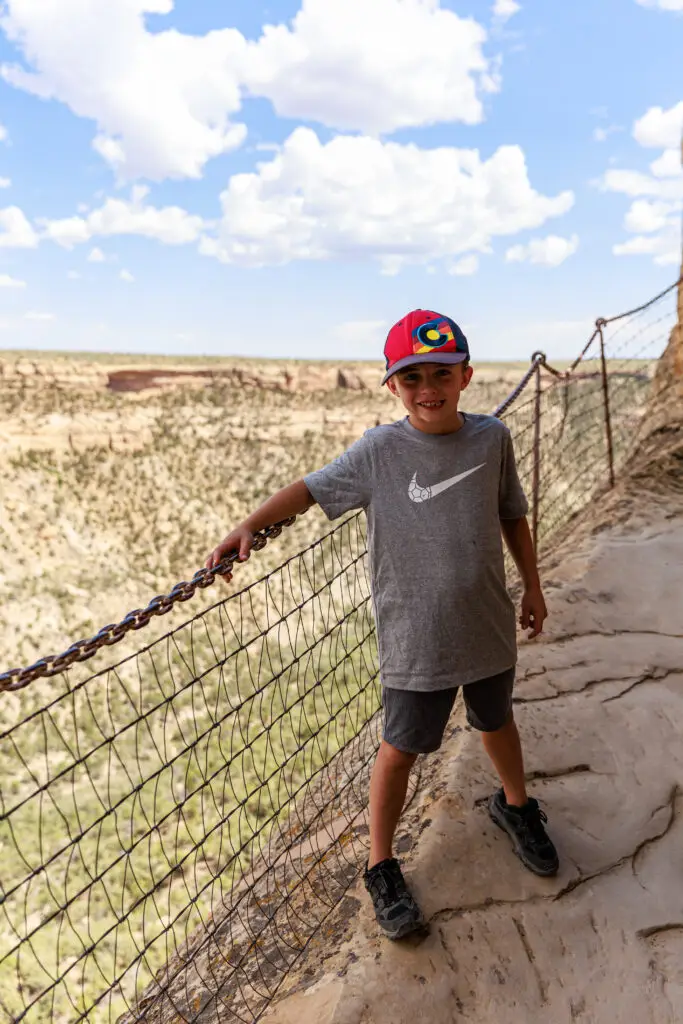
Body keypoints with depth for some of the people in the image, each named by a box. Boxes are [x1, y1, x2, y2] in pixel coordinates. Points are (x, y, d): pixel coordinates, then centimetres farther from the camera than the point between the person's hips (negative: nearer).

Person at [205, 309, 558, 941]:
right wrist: (248, 528, -21)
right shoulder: (378, 451, -14)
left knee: (496, 723, 26)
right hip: (413, 639, -3)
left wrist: (532, 586, 13)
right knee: (401, 748, 11)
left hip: (489, 626, 4)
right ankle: (380, 868, 33)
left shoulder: (492, 438, -5)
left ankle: (515, 805, 57)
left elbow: (512, 515, 7)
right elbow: (311, 489, -8)